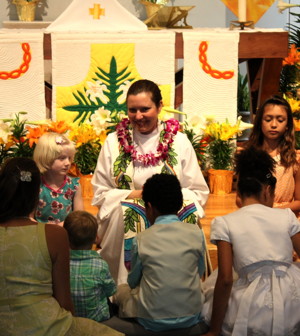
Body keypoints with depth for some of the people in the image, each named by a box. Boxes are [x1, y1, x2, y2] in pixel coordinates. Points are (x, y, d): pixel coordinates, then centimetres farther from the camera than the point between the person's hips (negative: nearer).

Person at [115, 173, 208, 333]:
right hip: (191, 318, 3)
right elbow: (200, 273, 7)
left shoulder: (141, 240, -10)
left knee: (122, 290, 25)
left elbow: (133, 282, 4)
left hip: (153, 321, -2)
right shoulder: (196, 233, -6)